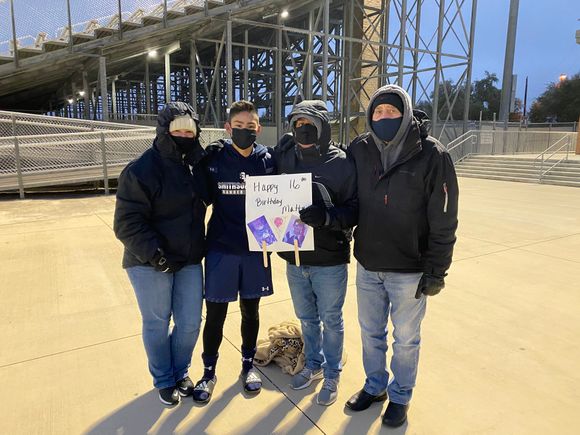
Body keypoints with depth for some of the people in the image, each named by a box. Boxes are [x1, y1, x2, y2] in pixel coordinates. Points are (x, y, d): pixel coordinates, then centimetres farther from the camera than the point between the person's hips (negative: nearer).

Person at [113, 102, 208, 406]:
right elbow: (127, 223, -15)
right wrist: (155, 255, -22)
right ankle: (164, 381, 34)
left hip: (189, 261, 5)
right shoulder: (141, 170, -13)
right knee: (157, 324, 11)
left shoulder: (198, 166, 5)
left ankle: (181, 372, 37)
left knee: (190, 323, 10)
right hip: (151, 264, -5)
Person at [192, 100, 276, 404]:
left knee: (250, 311, 16)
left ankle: (248, 365, 37)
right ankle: (209, 372, 30)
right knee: (215, 314, 8)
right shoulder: (213, 159, -6)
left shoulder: (267, 160, -3)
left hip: (255, 249, 1)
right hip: (221, 250, -1)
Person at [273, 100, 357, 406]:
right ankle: (313, 365, 43)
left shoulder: (342, 163, -11)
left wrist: (327, 216, -30)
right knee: (307, 317, 21)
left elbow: (354, 209, -12)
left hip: (329, 260, -4)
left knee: (331, 319, 12)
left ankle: (332, 375, 34)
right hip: (295, 257, 4)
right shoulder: (284, 158, 0)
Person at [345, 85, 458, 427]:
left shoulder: (432, 156, -14)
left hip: (409, 270, -3)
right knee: (371, 332, 20)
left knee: (406, 338, 14)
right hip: (367, 265, 4)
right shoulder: (359, 150, -3)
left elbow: (444, 221, -11)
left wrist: (436, 271, -10)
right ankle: (375, 386, 43)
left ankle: (400, 395, 37)